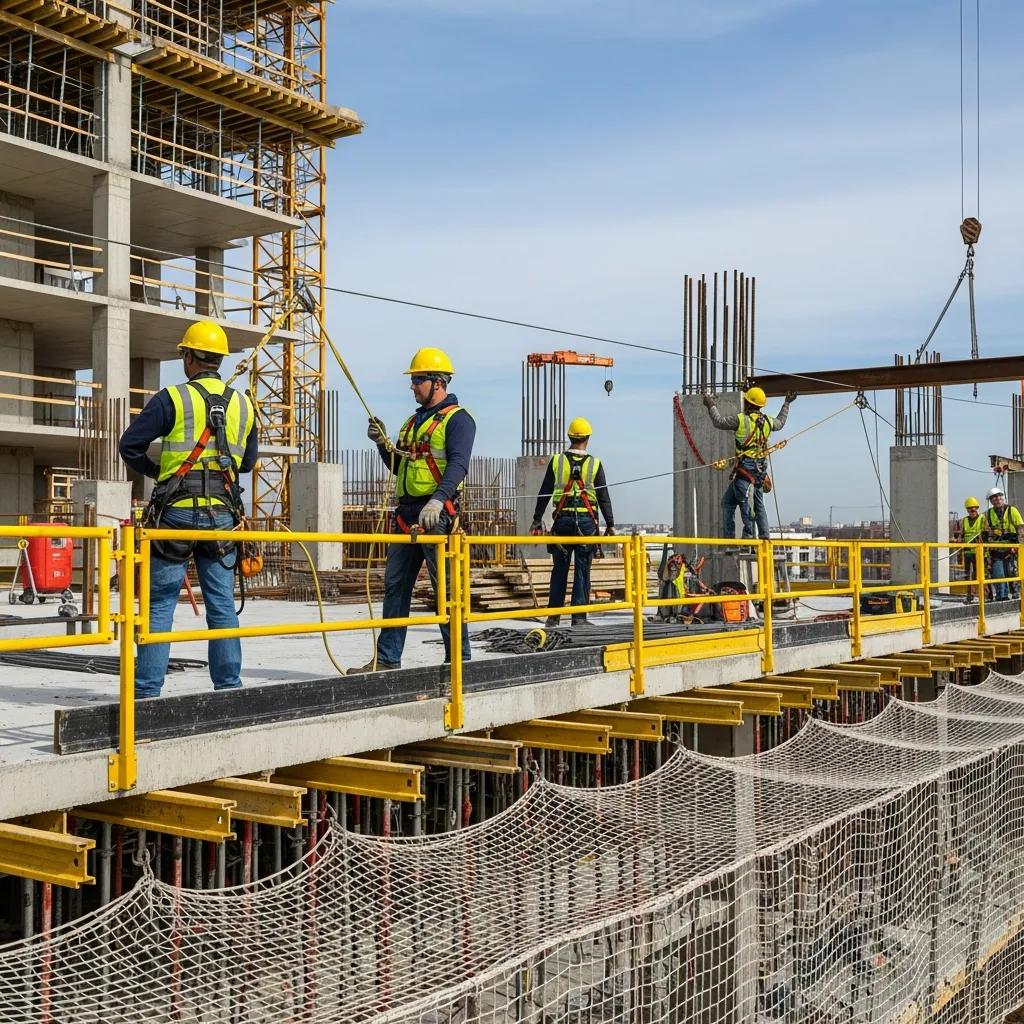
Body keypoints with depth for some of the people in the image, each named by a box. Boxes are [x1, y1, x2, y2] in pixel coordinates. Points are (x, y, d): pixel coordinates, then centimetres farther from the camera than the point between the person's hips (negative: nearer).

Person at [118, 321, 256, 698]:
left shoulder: (172, 398, -5)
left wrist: (155, 471, 14)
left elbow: (129, 446, -3)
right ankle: (229, 686, 10)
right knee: (222, 604, 9)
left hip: (176, 512, -4)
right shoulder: (243, 404, 10)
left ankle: (147, 689, 2)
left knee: (160, 603, 2)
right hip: (222, 514, 4)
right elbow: (248, 461, 19)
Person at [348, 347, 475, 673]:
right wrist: (383, 444, 6)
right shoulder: (413, 421, 21)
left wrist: (437, 500, -34)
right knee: (395, 586, 8)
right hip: (406, 513, 8)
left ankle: (458, 658, 3)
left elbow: (458, 464, -20)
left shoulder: (457, 419, -5)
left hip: (437, 514, -8)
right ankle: (387, 658, 13)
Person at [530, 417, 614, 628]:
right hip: (586, 521, -1)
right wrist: (610, 524, 6)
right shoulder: (595, 464, 2)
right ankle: (579, 616, 1)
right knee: (582, 569, 2)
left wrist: (537, 520, 12)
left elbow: (544, 493, 6)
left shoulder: (556, 461, 5)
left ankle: (554, 615, 8)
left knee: (559, 569, 7)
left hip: (562, 520, 1)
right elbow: (603, 497, 2)